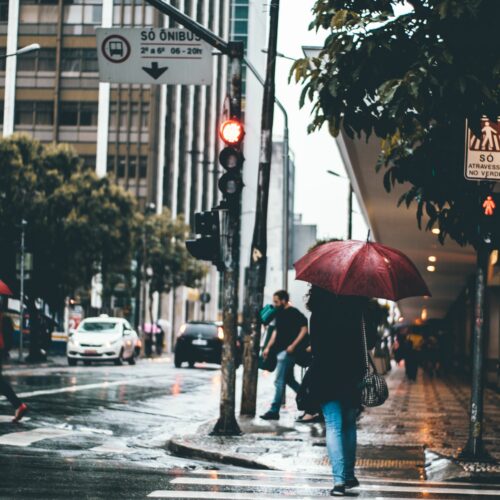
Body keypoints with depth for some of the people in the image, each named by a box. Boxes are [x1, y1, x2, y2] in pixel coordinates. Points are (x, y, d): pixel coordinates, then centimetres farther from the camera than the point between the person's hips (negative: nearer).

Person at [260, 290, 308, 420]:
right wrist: (268, 347, 18)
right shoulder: (279, 314, 15)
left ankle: (274, 411, -7)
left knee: (279, 381, -9)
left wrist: (293, 345, -22)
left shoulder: (294, 313, -11)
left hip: (287, 352, -9)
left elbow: (304, 329, -16)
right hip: (280, 351, 9)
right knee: (289, 380, 16)